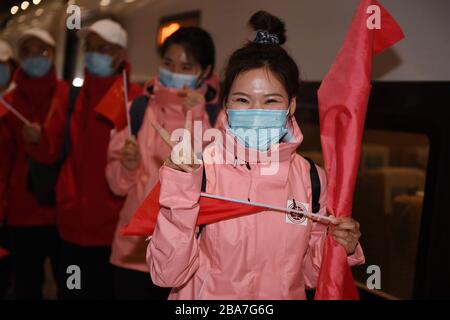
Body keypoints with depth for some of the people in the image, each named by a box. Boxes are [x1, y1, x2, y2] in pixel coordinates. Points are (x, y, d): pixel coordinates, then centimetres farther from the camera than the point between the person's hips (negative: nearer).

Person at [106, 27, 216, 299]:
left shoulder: (216, 116, -5)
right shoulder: (138, 108, 2)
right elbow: (118, 184, 5)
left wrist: (197, 120, -23)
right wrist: (128, 166, -16)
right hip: (134, 247, 2)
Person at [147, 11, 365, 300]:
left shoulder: (311, 178, -4)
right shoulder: (199, 169, -12)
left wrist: (339, 249, -10)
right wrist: (181, 190, -25)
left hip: (284, 295, 3)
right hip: (208, 297, -2)